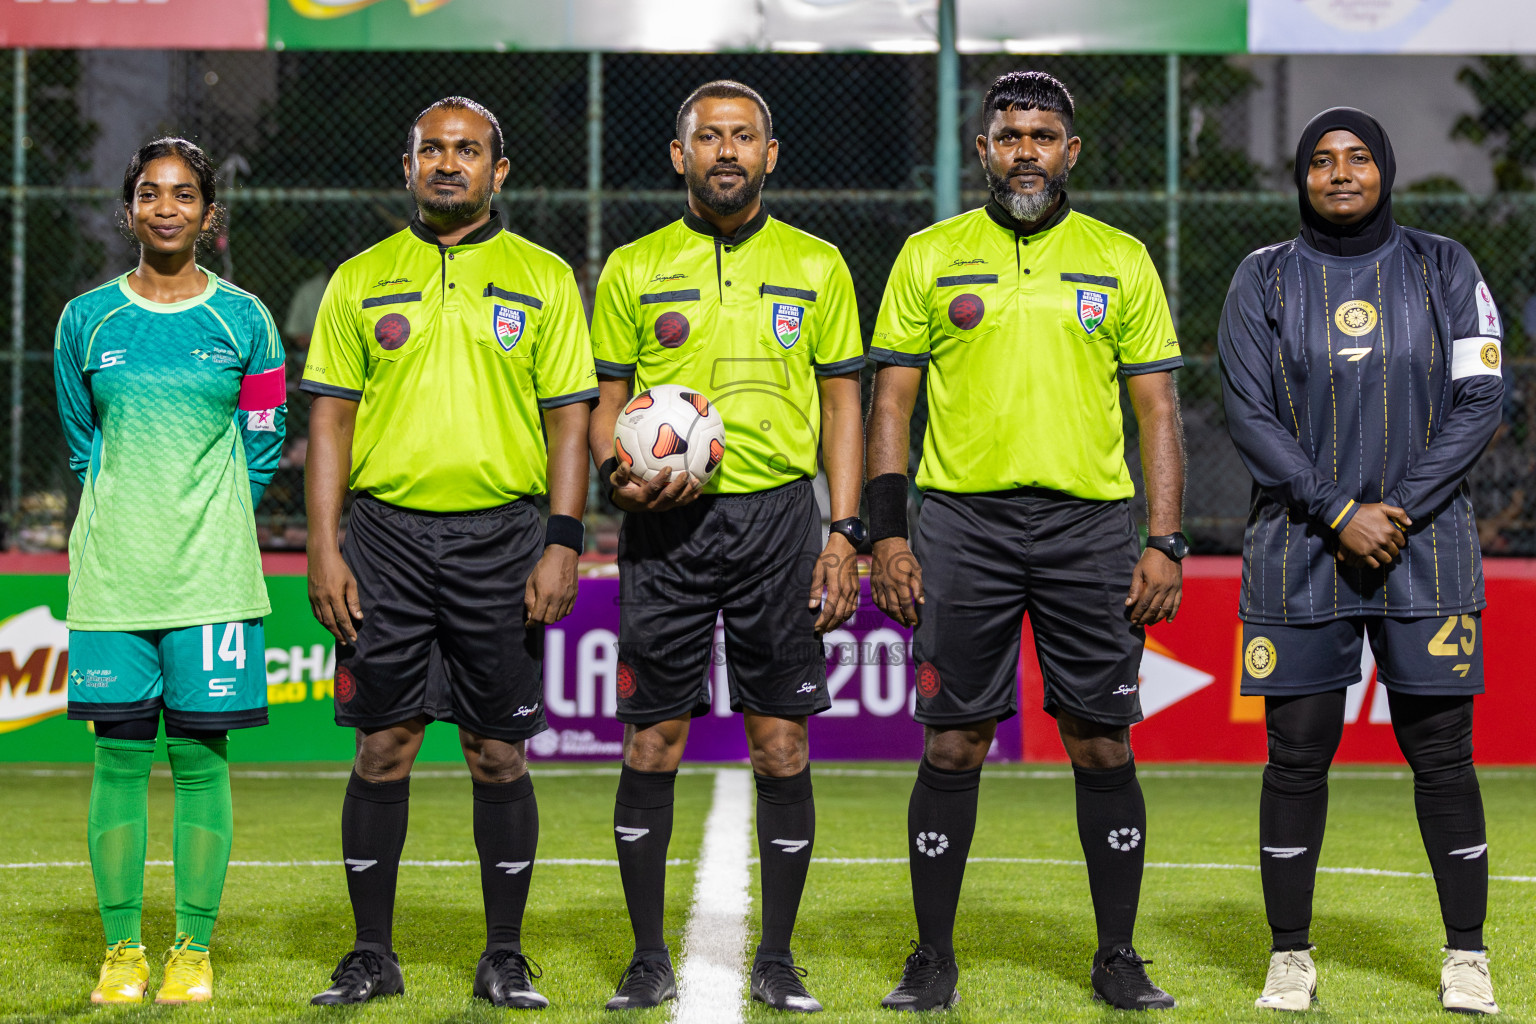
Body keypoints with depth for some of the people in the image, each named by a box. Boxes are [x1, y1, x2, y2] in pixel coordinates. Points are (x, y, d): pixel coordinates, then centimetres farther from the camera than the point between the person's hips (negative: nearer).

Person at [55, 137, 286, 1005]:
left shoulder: (244, 320, 5)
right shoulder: (88, 320, 7)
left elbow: (262, 451, 11)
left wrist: (204, 526, 8)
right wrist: (129, 521, 12)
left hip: (211, 570, -1)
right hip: (113, 569, 1)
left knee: (200, 753, -1)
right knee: (121, 753, 0)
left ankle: (194, 950, 5)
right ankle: (123, 949, 7)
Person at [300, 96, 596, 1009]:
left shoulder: (544, 280, 6)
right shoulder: (361, 281, 9)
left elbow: (569, 421, 4)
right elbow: (331, 420, 7)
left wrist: (563, 546, -6)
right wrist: (323, 550, -2)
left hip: (502, 538, -1)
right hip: (386, 533, 1)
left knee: (500, 754, 2)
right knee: (383, 749, 1)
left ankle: (505, 955, 11)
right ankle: (372, 953, 10)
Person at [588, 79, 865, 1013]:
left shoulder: (817, 267, 8)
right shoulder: (634, 269, 8)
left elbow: (843, 402, 9)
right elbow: (606, 400, 12)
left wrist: (844, 534, 0)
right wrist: (619, 469, -10)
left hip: (778, 511, 0)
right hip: (666, 523, 0)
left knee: (783, 743, -1)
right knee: (653, 740, 0)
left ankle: (777, 958, 9)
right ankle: (649, 958, 9)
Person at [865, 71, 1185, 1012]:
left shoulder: (1122, 261, 8)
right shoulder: (931, 257, 7)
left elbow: (1158, 412, 7)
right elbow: (891, 403, 7)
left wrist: (1165, 544, -1)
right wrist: (887, 535, -2)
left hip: (1090, 522, 0)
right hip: (963, 520, 0)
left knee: (1102, 745, 1)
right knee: (952, 746, 0)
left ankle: (1119, 958, 11)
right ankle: (933, 960, 10)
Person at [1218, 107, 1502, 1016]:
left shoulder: (1443, 269, 6)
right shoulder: (1264, 281, 6)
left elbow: (1478, 403, 0)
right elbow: (1250, 414, -2)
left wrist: (1399, 513, -11)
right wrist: (1342, 515, -12)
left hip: (1426, 546, 0)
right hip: (1299, 550, 0)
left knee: (1442, 751, -1)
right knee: (1297, 754, 0)